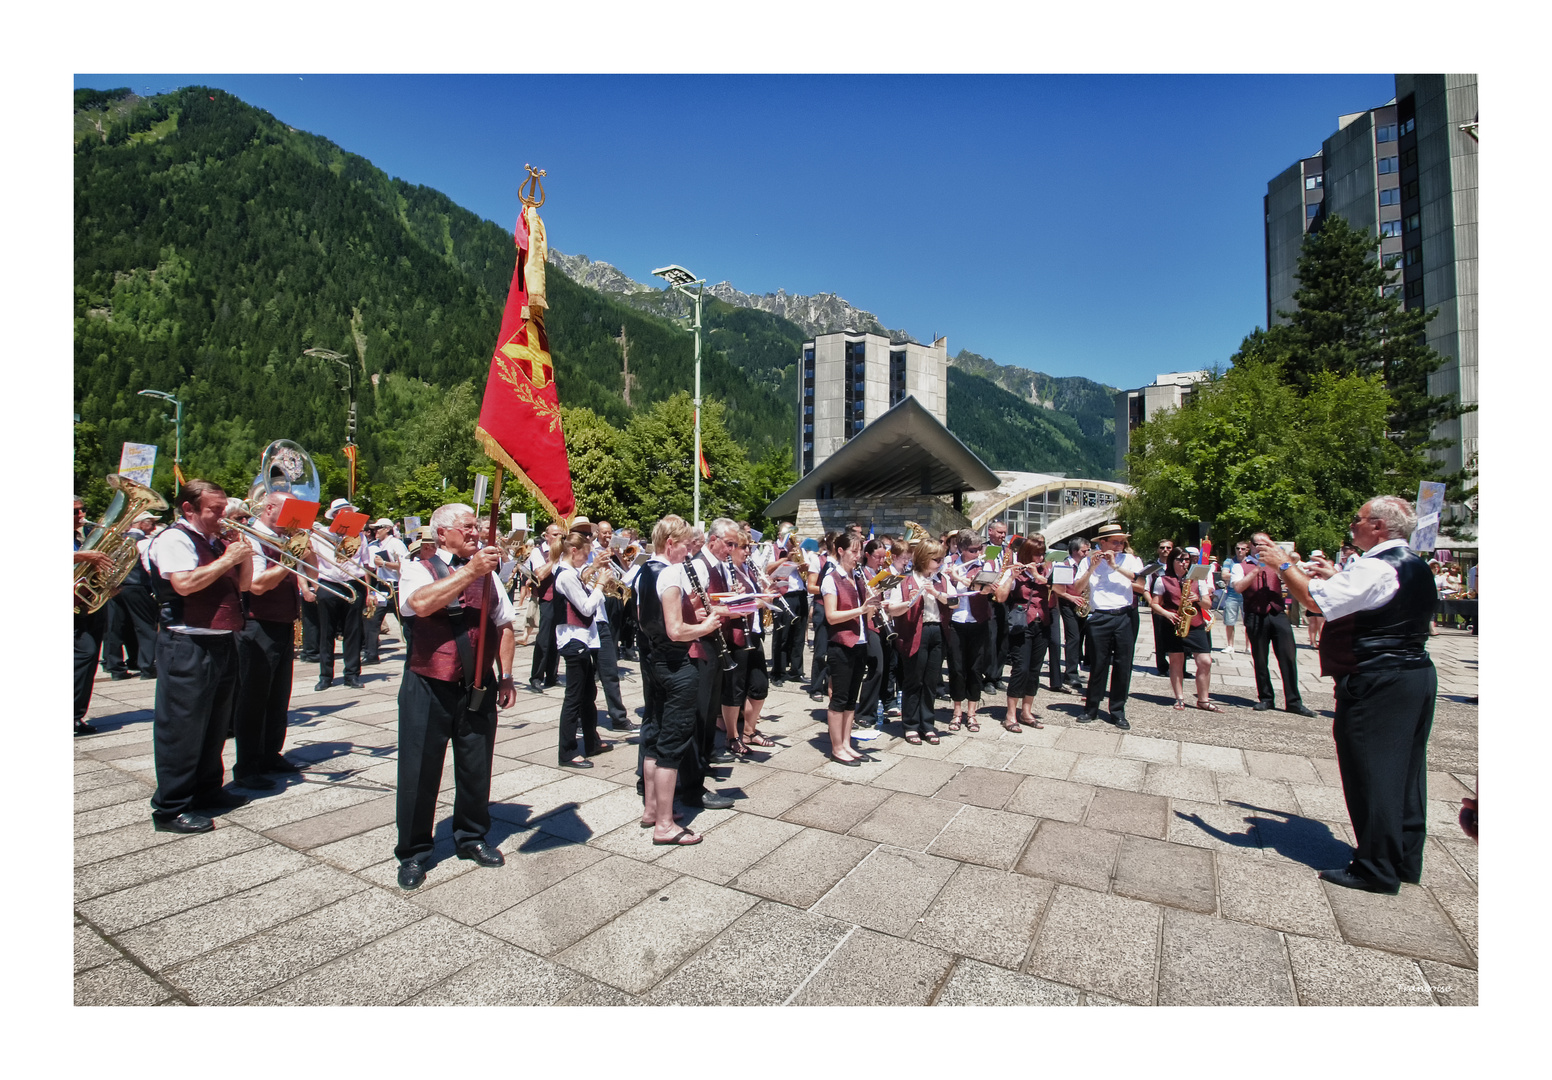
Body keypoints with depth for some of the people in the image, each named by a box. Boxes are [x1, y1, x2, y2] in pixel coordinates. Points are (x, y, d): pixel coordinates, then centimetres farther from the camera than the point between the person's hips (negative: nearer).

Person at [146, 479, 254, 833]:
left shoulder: (218, 543, 16)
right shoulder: (173, 539, -9)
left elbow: (243, 585, 16)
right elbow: (185, 583, -25)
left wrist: (244, 554, 2)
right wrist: (228, 559, -17)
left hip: (222, 644, 9)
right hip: (187, 647, -9)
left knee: (215, 725, 17)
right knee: (182, 729, -2)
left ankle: (208, 791, 29)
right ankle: (171, 808, 7)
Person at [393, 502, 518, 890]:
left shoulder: (487, 573, 9)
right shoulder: (420, 569, -3)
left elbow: (504, 625, 12)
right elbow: (421, 603, -26)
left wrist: (506, 677, 6)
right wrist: (469, 570, -28)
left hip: (478, 687, 4)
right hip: (429, 688, -3)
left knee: (476, 769, 13)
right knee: (420, 772, 7)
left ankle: (471, 838, 34)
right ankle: (413, 852, 26)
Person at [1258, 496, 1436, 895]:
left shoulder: (1376, 568, -18)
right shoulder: (1415, 566, 14)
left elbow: (1315, 600, -22)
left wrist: (1283, 564, -10)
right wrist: (1336, 577, 22)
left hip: (1377, 682, -10)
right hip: (1417, 673, 10)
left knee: (1370, 772, -2)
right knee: (1404, 769, 15)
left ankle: (1378, 869, 6)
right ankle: (1405, 861, 26)